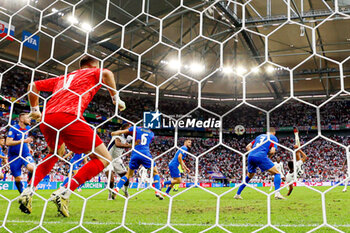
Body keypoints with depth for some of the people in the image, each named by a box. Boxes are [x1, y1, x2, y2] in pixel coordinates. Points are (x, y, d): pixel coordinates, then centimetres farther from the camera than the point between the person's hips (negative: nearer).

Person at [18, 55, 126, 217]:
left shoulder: (62, 78, 35)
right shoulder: (93, 72, 20)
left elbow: (33, 86, 34)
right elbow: (106, 73, -3)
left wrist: (34, 110, 41)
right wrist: (115, 97, 5)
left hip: (47, 119, 7)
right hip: (68, 117, -7)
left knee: (55, 153, 35)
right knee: (104, 159, -1)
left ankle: (28, 191, 19)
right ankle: (64, 192, -13)